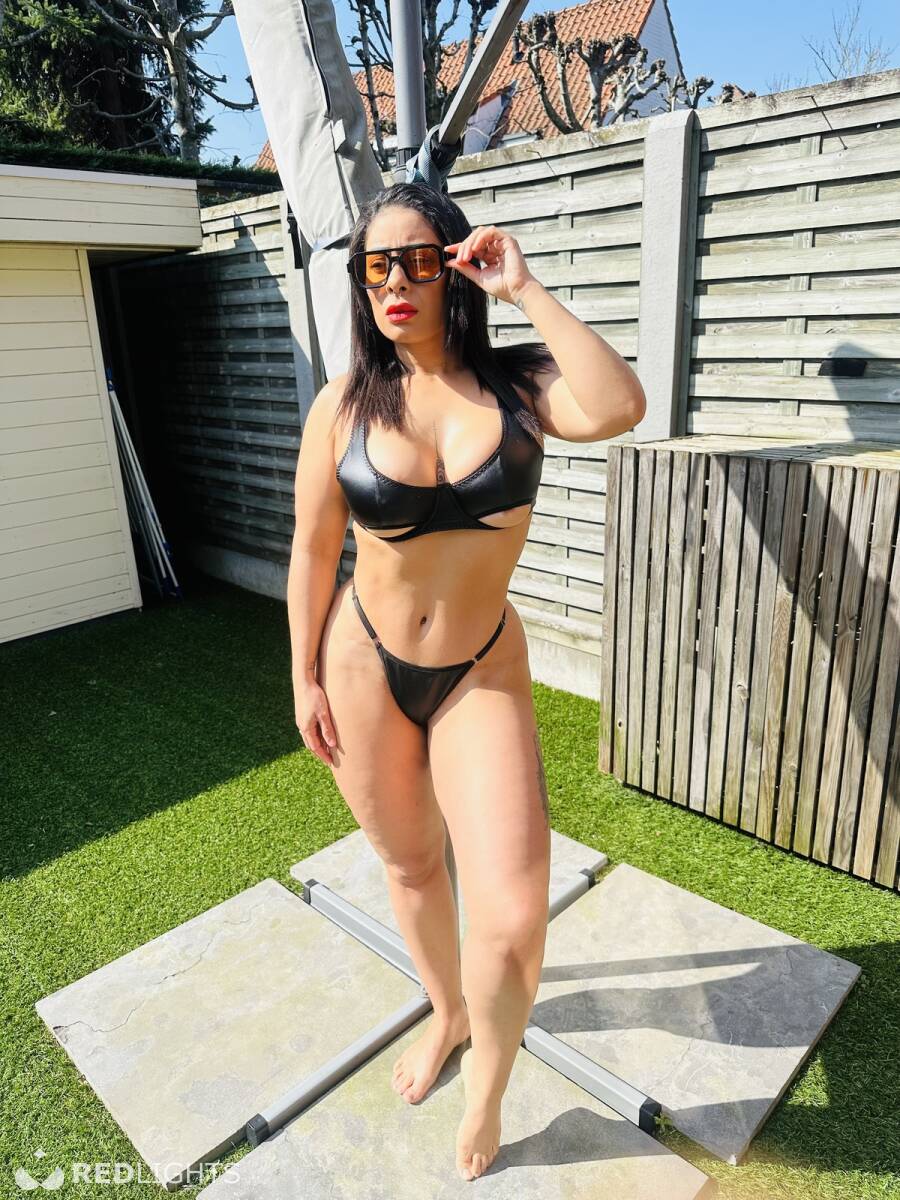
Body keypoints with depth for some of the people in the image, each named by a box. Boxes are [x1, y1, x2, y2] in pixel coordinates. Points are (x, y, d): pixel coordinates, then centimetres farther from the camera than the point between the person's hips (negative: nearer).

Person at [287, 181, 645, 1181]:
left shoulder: (516, 380, -6)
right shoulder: (344, 404, -5)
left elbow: (617, 409, -27)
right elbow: (312, 549, 0)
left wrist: (525, 290, -19)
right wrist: (305, 678, 2)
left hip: (482, 674, -1)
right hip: (363, 665, 2)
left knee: (515, 918, -11)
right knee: (408, 862, 20)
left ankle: (485, 1090, 24)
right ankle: (446, 1012, 52)